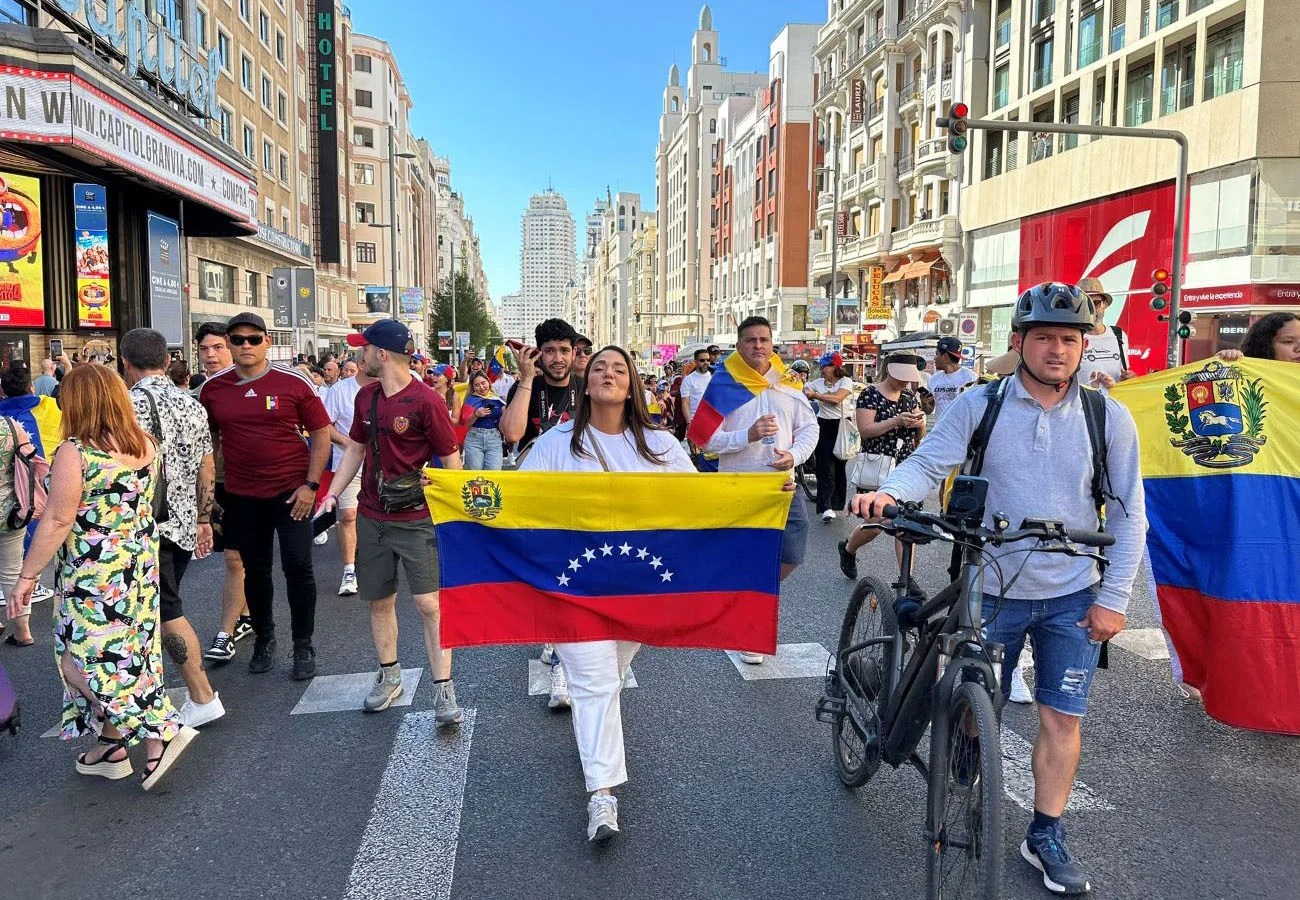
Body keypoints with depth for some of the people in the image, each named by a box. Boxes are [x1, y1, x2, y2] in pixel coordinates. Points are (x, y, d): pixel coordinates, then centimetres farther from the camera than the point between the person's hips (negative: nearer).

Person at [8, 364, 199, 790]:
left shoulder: (74, 453, -18)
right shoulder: (144, 444, 2)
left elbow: (58, 521, -17)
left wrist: (26, 576, -9)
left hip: (94, 574, -7)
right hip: (140, 563, 7)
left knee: (85, 659, 4)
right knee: (129, 652, 15)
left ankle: (164, 731, -2)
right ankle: (112, 745, 27)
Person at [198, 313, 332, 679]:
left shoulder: (295, 383, -7)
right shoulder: (212, 389, 2)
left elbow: (321, 434, -4)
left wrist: (310, 484, -11)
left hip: (292, 491, -3)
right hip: (241, 495, 3)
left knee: (298, 567, -1)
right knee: (254, 570, 14)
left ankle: (303, 646, 14)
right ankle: (264, 638, 32)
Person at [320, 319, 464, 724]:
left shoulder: (426, 401, -14)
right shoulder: (365, 397, 6)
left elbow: (452, 461, -9)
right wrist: (334, 493, 8)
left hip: (416, 519, -6)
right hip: (371, 517, 6)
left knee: (429, 603, -8)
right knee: (379, 600, 14)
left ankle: (444, 691, 0)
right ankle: (389, 677, 31)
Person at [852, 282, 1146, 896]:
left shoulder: (1108, 417, -5)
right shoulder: (978, 406, -7)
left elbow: (1128, 514, -1)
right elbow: (929, 463, -11)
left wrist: (1113, 598, -4)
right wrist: (889, 491, -34)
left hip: (1073, 595, 1)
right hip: (992, 588, -1)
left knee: (1062, 718, 7)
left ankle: (1046, 836, 26)